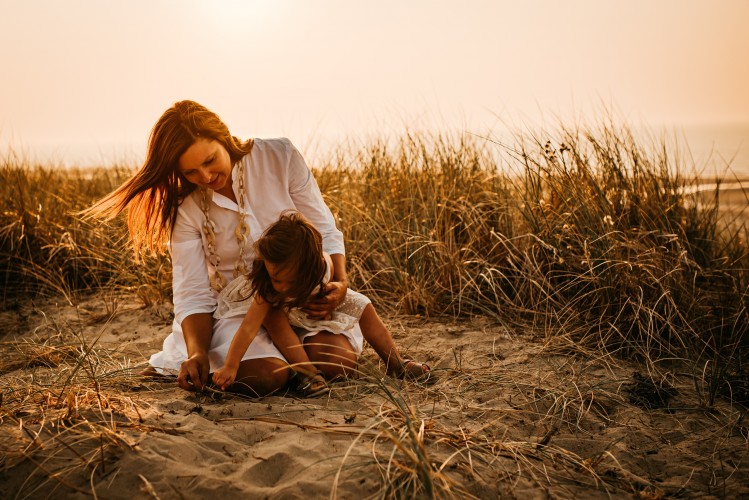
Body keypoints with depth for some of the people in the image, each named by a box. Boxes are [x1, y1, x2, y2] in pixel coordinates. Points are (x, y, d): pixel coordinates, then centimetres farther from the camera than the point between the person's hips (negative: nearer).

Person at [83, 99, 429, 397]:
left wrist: (339, 281, -21)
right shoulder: (186, 208, -8)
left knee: (335, 359, -26)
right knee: (264, 376, -30)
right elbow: (193, 294, -10)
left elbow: (324, 230, -4)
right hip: (235, 308, -1)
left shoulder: (279, 158, -9)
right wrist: (197, 353, -27)